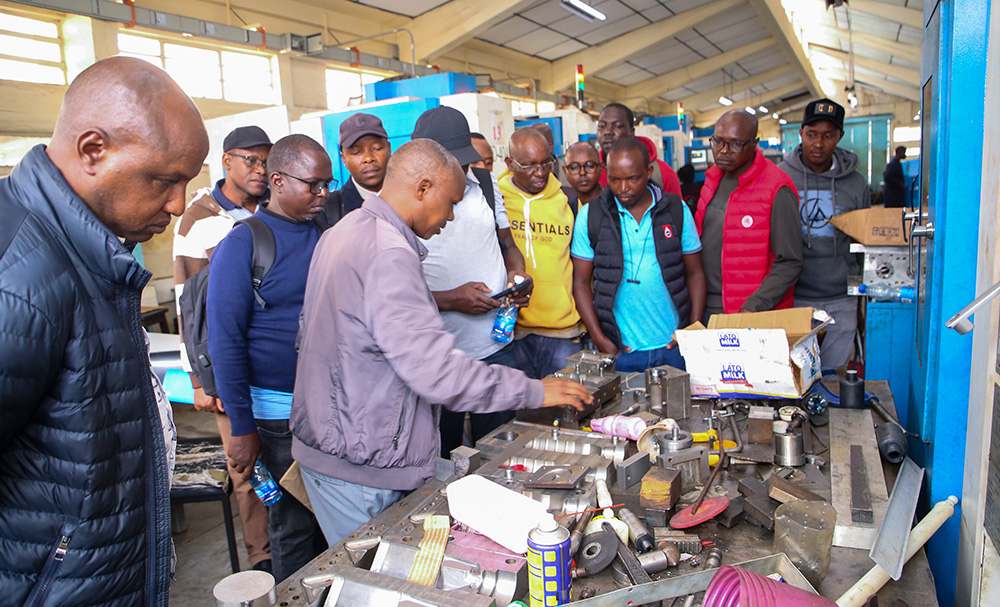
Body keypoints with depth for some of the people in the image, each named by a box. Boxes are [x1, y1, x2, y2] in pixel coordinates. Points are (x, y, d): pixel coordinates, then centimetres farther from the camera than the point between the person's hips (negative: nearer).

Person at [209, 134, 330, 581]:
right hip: (282, 412, -5)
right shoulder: (242, 244, -10)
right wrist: (241, 428, -11)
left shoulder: (326, 233, 6)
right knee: (295, 525, 9)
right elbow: (225, 341, -10)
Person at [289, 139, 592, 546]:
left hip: (326, 444, 10)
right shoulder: (388, 255, -24)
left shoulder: (341, 233, 10)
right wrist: (534, 391, -21)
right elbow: (435, 371, -30)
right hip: (359, 467, -10)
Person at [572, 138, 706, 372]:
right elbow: (581, 282, 1)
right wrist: (599, 339, -8)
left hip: (673, 346, 1)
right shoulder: (590, 215, -1)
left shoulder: (678, 210, 2)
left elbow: (695, 274, 7)